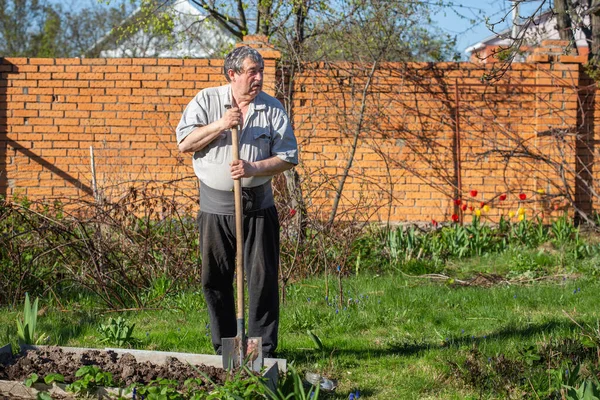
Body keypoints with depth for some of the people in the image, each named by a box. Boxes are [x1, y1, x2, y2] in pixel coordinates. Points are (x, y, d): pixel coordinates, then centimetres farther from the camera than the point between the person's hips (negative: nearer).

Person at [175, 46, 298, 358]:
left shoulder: (272, 108, 2)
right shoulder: (206, 101, 2)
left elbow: (288, 157, -1)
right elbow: (184, 143, -5)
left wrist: (252, 169, -16)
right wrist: (220, 125, -15)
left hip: (257, 206, 0)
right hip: (215, 206, 1)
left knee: (262, 278, -1)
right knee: (215, 279, 6)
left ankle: (262, 348, 7)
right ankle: (224, 348, 17)